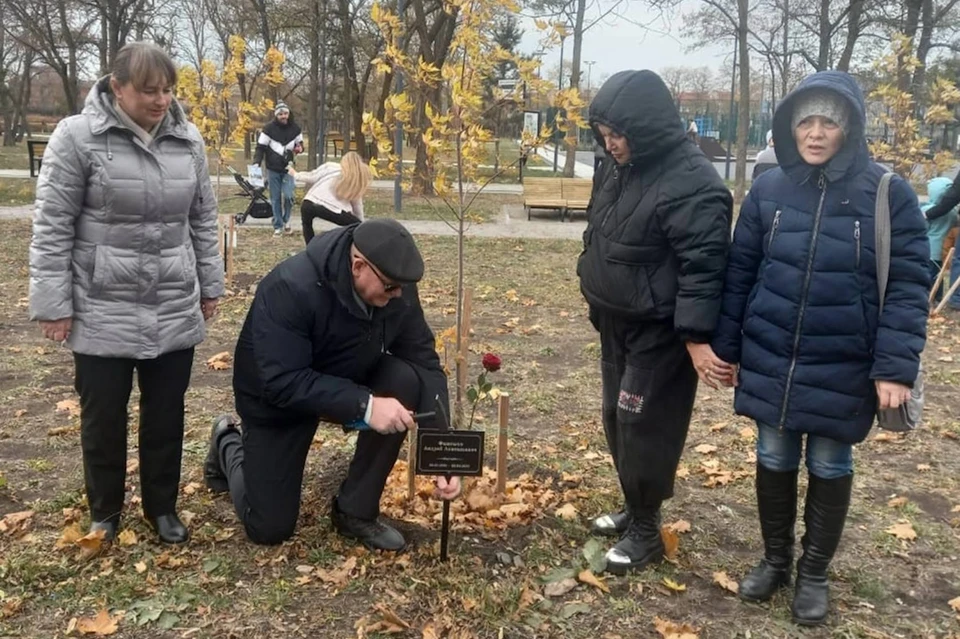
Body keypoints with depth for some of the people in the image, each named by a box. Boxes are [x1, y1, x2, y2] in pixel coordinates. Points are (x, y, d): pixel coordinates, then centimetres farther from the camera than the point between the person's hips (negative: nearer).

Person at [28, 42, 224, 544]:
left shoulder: (188, 141, 4)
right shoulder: (77, 137, -9)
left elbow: (203, 221, 13)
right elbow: (51, 227, -7)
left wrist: (210, 285, 15)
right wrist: (52, 303, -8)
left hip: (174, 312, 3)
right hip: (101, 314, -3)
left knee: (166, 415, 12)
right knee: (103, 417, 10)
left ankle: (162, 507, 30)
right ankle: (104, 513, 31)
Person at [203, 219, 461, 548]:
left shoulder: (398, 290, -20)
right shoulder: (290, 288, -35)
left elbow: (425, 363, -16)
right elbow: (284, 383, -37)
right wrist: (365, 405, -44)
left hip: (348, 380, 5)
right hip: (276, 397, -4)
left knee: (406, 381, -27)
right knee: (269, 528, -4)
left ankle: (356, 510, -10)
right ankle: (229, 444, 28)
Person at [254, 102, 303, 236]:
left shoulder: (295, 128, 2)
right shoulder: (269, 129, -7)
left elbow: (300, 143, 16)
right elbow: (260, 147, -5)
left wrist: (299, 147, -9)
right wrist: (256, 163, -19)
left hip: (288, 168, 1)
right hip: (273, 169, -1)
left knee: (288, 195, -12)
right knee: (275, 199, 3)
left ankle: (286, 220, 13)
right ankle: (278, 226, 13)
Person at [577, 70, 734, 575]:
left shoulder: (692, 184, -23)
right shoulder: (621, 168, 6)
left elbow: (702, 268, -26)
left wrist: (697, 337, -29)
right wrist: (596, 298, 21)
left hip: (659, 332, -9)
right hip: (616, 323, 9)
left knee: (643, 427, -2)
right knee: (617, 419, 17)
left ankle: (646, 531, 15)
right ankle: (634, 509, 34)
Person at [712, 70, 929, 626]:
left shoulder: (888, 193, -9)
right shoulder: (768, 189, -1)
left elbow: (908, 285, -9)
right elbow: (740, 272, 4)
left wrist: (896, 367, -16)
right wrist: (726, 348, 5)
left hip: (844, 368, -2)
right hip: (770, 360, 2)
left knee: (830, 466, 13)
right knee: (775, 459, 14)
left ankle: (814, 573, 33)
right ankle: (775, 559, 36)